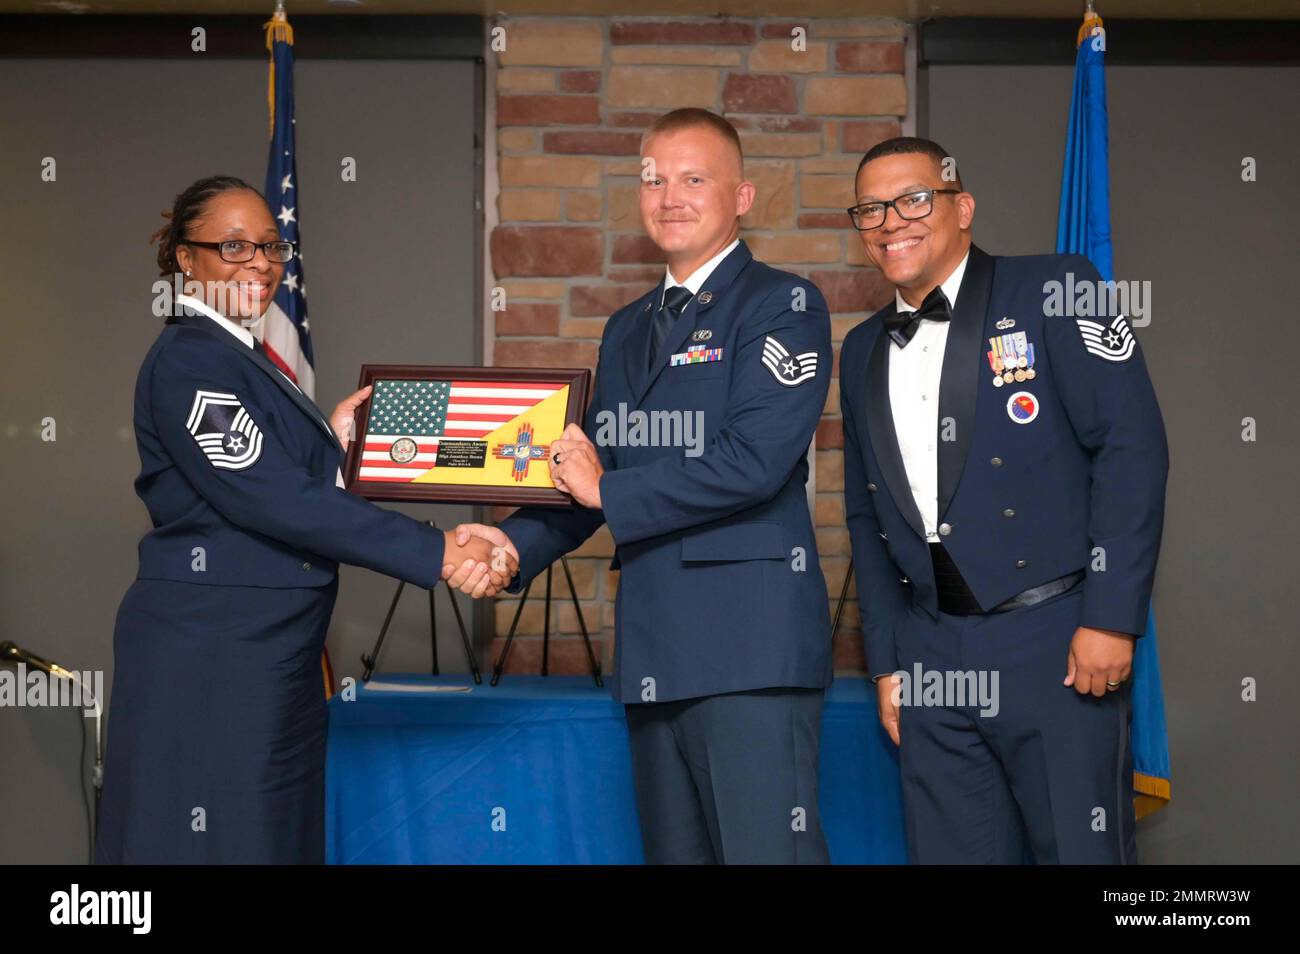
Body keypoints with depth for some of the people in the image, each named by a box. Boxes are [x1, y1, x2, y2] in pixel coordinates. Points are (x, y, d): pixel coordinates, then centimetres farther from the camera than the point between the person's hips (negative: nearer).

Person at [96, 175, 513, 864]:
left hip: (269, 651, 9)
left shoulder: (242, 353, 16)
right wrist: (435, 553, -23)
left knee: (280, 833, 13)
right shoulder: (189, 358, -13)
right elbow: (269, 498, -23)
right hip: (209, 652, -9)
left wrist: (330, 439, 3)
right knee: (223, 839, -3)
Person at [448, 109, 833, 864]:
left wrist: (608, 492, -8)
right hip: (656, 651, 7)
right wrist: (517, 543, -1)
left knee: (767, 850, -9)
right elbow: (590, 469, 17)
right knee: (675, 850, 13)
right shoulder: (628, 329, 20)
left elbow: (753, 460, -16)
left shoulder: (782, 305, -3)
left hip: (750, 644, -7)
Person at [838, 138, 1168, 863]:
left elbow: (1133, 447, -10)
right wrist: (885, 661, 12)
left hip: (1056, 641, -5)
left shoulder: (1053, 291, -3)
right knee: (952, 850, 8)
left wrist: (1111, 618, -15)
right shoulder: (863, 352, 14)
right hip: (931, 659, 5)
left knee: (1083, 849, -1)